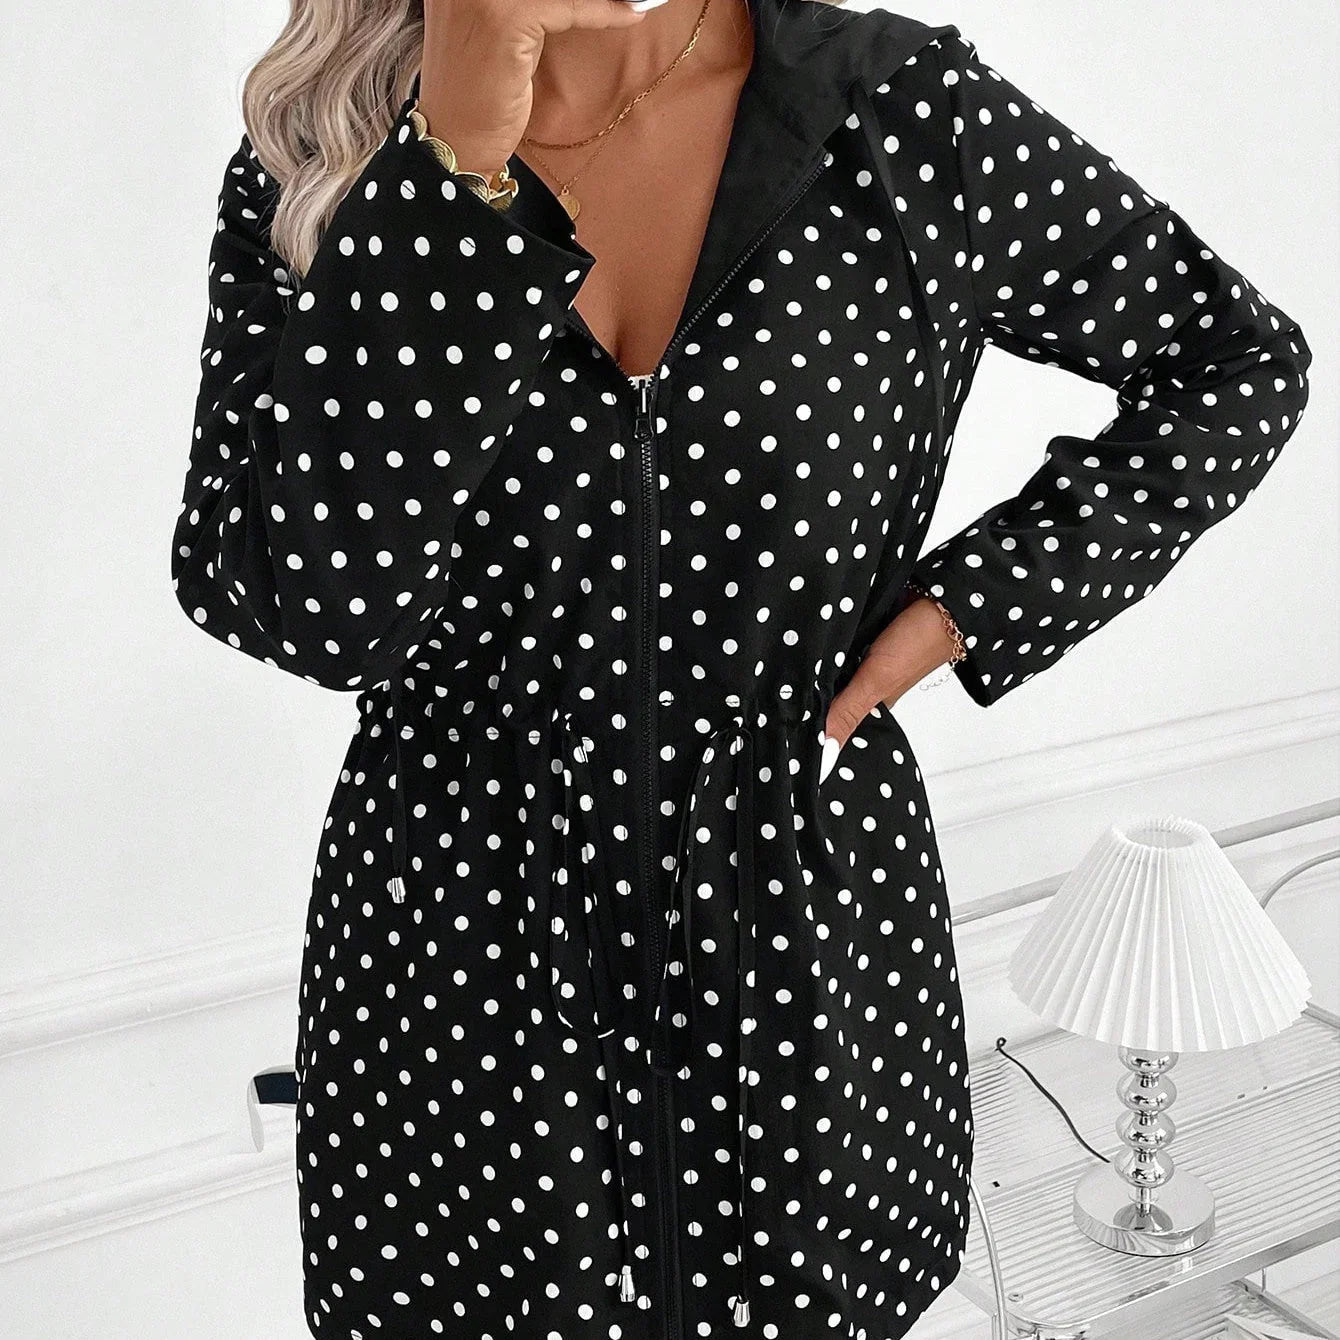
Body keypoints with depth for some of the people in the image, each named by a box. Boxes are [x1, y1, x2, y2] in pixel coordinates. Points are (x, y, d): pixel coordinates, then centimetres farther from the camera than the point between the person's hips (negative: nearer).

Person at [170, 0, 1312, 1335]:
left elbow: (1237, 362, 3)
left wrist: (969, 601, -7)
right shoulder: (316, 159, -8)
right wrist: (453, 164, -28)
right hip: (457, 972, 0)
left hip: (808, 934, 1)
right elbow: (314, 611, -23)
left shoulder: (913, 120, -9)